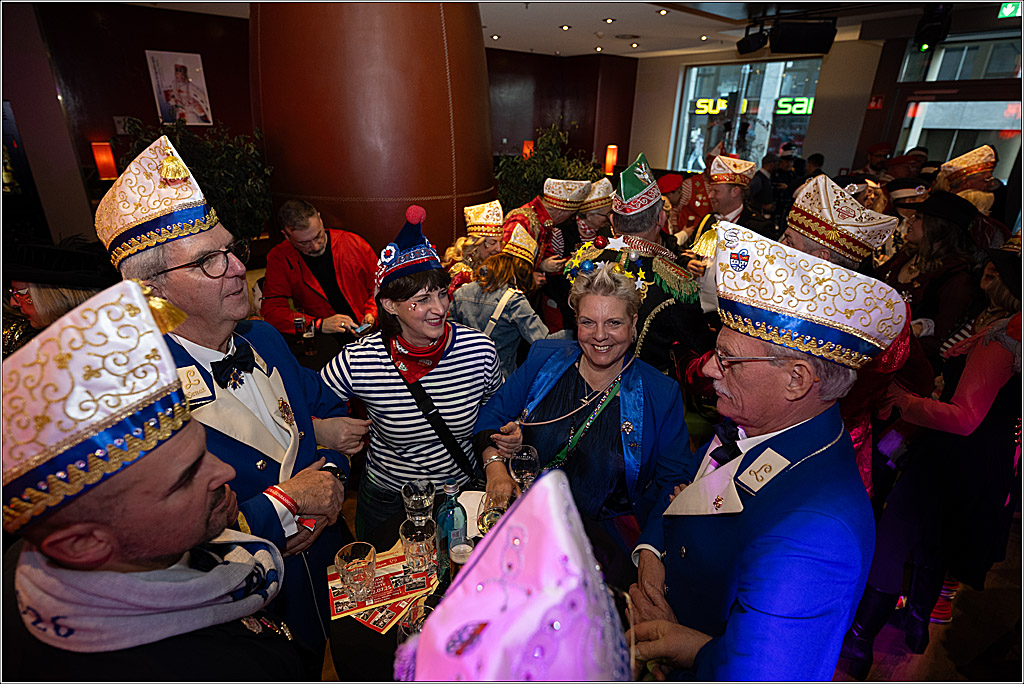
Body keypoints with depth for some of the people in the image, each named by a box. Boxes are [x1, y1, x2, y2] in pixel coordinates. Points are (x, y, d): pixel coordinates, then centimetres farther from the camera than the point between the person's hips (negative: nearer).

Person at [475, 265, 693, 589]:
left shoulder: (661, 394, -4)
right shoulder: (543, 358, 1)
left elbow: (673, 480, 2)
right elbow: (494, 414, 6)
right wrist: (496, 468, -11)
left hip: (605, 530, -1)